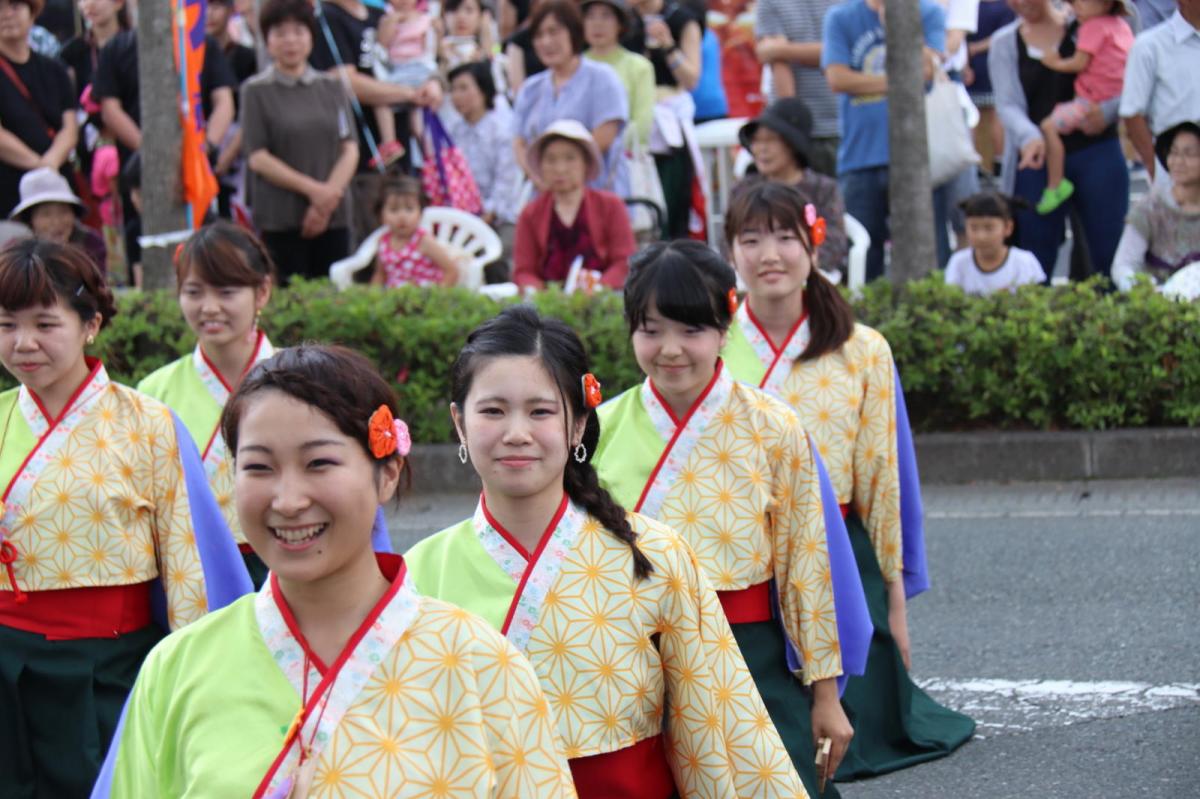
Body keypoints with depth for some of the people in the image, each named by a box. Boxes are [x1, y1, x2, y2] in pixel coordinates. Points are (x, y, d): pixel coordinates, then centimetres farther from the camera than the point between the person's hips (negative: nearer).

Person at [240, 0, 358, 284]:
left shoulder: (332, 88, 13)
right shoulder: (256, 91, 2)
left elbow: (350, 149, 8)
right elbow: (257, 158, -4)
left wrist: (331, 193, -9)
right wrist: (312, 189, -11)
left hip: (333, 217, 3)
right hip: (280, 218, -3)